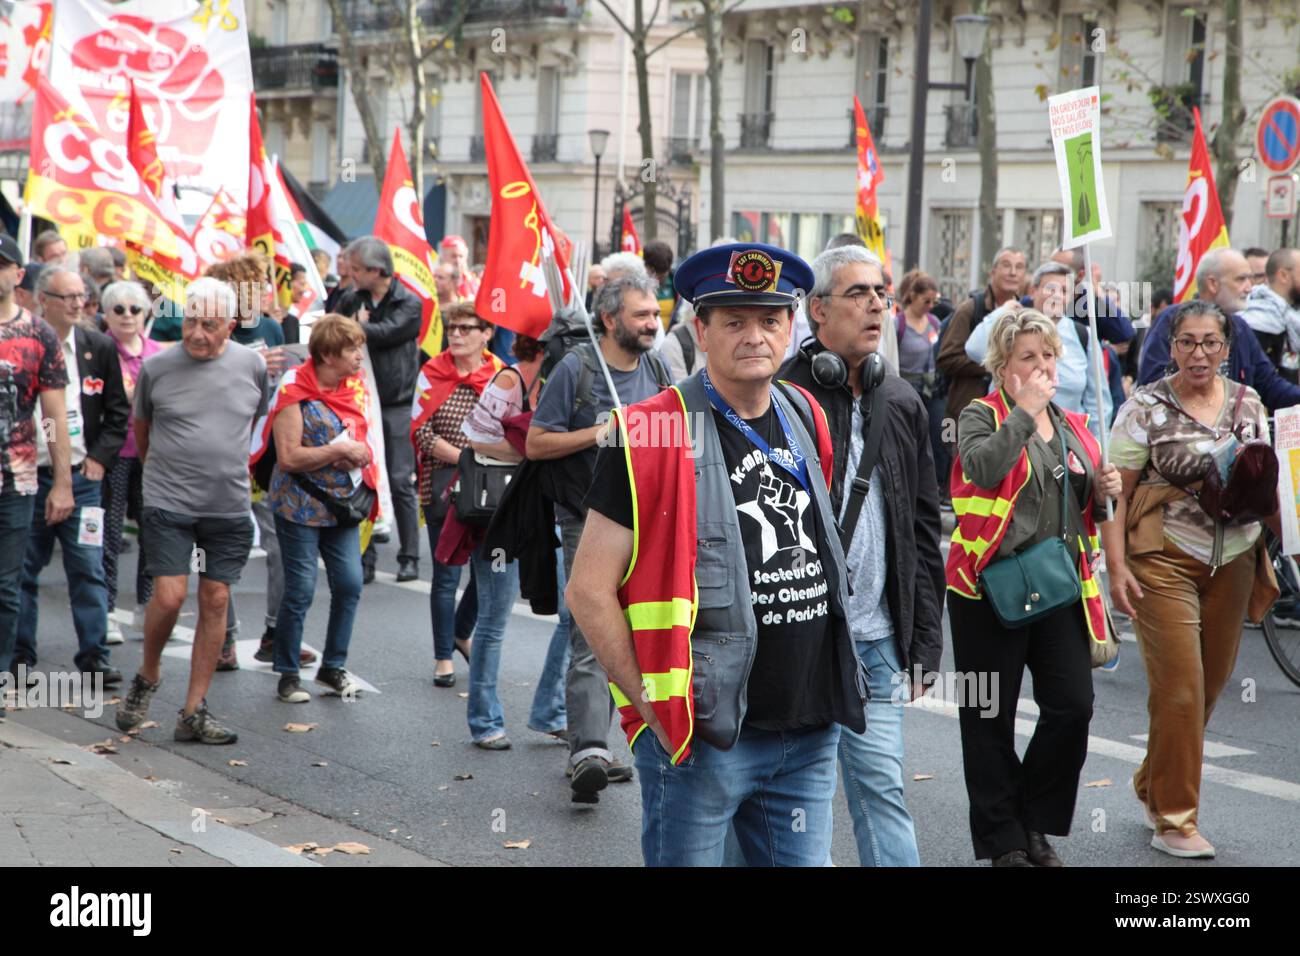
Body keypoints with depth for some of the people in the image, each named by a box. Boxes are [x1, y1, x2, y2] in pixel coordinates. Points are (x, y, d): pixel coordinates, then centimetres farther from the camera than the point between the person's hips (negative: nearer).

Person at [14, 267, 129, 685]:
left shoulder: (99, 347, 5)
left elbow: (118, 411, 10)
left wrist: (100, 457, 0)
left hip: (82, 477, 2)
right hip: (29, 476, -1)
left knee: (88, 569, -1)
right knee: (23, 569, 6)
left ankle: (93, 657, 3)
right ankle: (21, 656, 16)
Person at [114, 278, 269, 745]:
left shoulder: (252, 365, 1)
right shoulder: (157, 367, -4)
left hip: (229, 508, 2)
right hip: (168, 503, -2)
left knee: (215, 600, 3)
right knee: (169, 595, -12)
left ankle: (194, 712, 10)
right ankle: (148, 675, 17)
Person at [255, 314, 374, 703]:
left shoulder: (355, 386, 6)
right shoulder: (295, 393, -14)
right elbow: (289, 457, -19)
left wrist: (360, 453, -2)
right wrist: (338, 451, -17)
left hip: (341, 503, 6)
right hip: (301, 506, -6)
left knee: (349, 583, 1)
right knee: (300, 590, -2)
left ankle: (333, 667, 17)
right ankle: (288, 674, 12)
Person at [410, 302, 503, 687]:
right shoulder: (433, 374, -1)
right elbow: (422, 432, -8)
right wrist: (466, 459, -17)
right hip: (443, 486, -1)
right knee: (446, 575, 3)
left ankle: (462, 632, 33)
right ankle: (444, 656, 15)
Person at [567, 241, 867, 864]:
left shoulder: (806, 420, 10)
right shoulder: (650, 437, -10)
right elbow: (589, 591, -10)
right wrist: (651, 705, -13)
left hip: (810, 733, 6)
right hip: (701, 739, -6)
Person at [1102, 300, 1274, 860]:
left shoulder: (1249, 404, 8)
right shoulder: (1145, 409, -5)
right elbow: (1115, 494, -6)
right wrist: (1116, 567, -14)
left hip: (1232, 561, 5)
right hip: (1165, 560, -5)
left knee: (1211, 682, 11)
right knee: (1179, 686, -9)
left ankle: (1152, 788, 32)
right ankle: (1173, 821, 0)